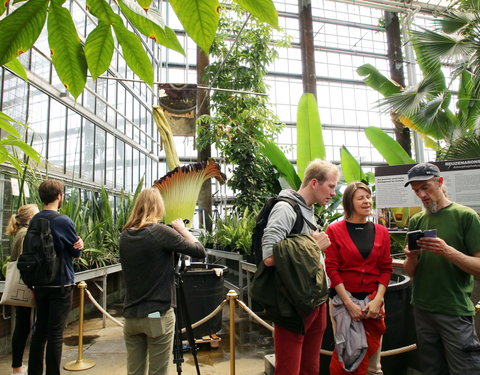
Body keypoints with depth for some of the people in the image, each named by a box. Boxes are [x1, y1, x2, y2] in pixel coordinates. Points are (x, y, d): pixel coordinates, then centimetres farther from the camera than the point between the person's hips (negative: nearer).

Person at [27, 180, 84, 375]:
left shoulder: (34, 220, 3)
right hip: (61, 283, -6)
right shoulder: (64, 221, -17)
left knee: (39, 329, 17)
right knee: (55, 332, 2)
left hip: (40, 283, 7)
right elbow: (77, 253, -10)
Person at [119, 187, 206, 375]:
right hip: (158, 315, -6)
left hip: (131, 315, 6)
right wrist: (182, 229, 0)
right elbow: (200, 252, -13)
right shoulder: (161, 232, -15)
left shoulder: (125, 235, 3)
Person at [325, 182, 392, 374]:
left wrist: (377, 300, -7)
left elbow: (386, 268, 5)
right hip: (343, 299, -3)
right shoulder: (335, 230, -5)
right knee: (345, 353, 7)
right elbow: (331, 268, -8)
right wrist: (349, 303, -12)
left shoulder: (381, 232, 6)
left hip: (373, 300, 3)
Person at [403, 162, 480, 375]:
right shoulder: (416, 221, 6)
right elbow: (410, 272, 8)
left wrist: (448, 251, -25)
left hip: (455, 311, -4)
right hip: (422, 309, 4)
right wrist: (411, 258, -13)